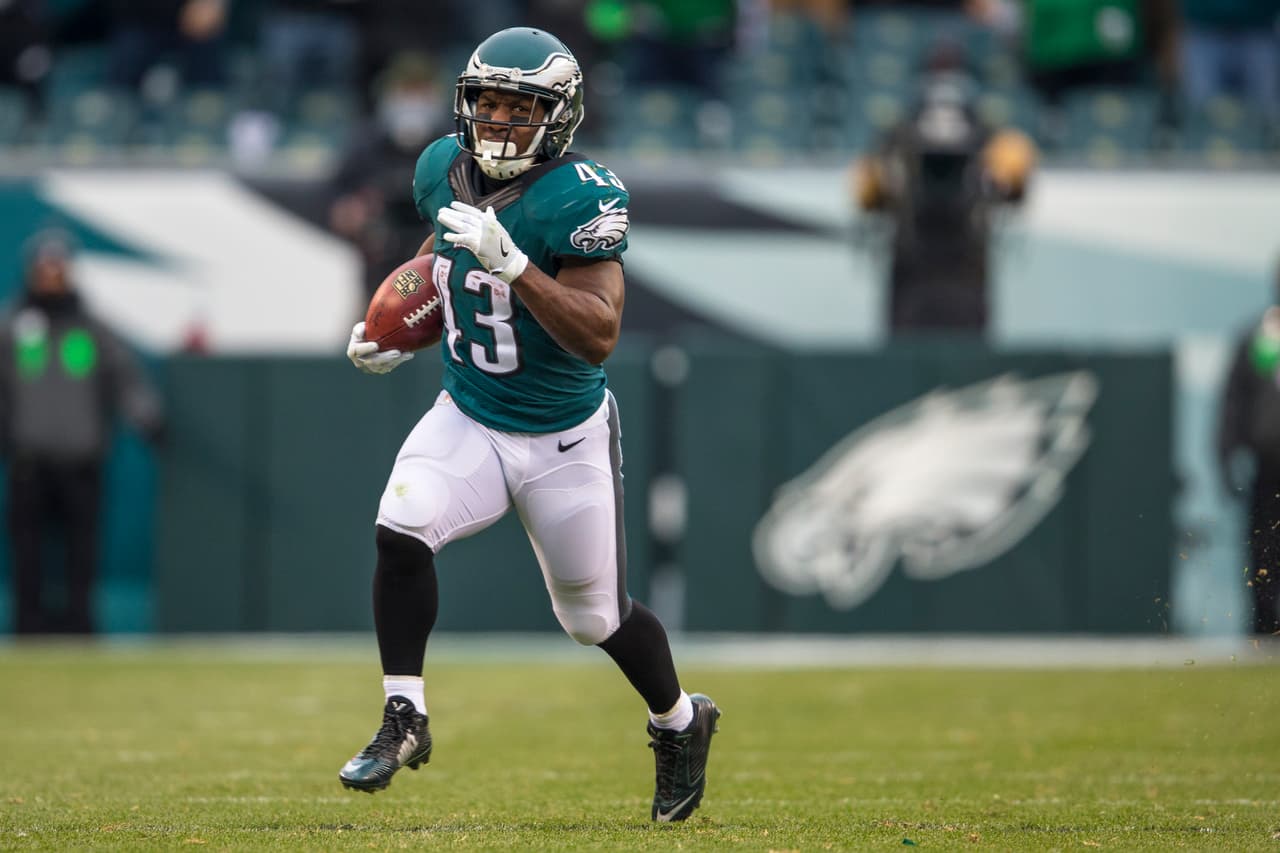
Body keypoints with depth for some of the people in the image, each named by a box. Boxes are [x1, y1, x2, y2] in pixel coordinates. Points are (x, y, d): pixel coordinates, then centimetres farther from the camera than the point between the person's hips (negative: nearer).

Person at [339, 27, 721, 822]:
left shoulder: (580, 198, -23)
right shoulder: (445, 169, -4)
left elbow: (599, 335, -30)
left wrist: (510, 262, -38)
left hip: (565, 439, -4)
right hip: (467, 417, 4)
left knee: (597, 615, 10)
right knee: (400, 530, -24)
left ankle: (681, 724, 40)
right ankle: (404, 719, -11)